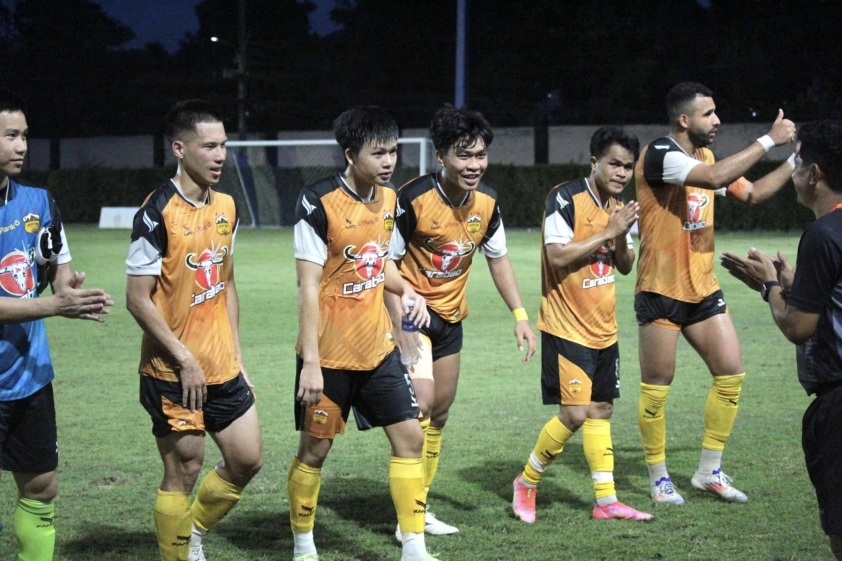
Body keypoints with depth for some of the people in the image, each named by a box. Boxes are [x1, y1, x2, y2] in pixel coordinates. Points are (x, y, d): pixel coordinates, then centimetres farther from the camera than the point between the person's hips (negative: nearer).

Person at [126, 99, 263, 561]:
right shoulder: (158, 212, -16)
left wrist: (236, 357, 13)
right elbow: (137, 299, -16)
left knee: (246, 459, 10)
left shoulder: (226, 207, 7)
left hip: (222, 367, 7)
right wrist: (184, 358, -17)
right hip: (173, 372, -7)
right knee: (184, 472, 0)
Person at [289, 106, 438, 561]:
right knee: (314, 450, 4)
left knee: (409, 437, 2)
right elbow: (308, 285, -18)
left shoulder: (388, 198, 4)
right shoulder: (319, 203, -17)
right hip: (329, 354, -6)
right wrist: (310, 361, -21)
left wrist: (406, 289, -1)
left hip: (378, 348, 6)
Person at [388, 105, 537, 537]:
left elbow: (497, 258, 10)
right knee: (421, 401, -21)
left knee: (440, 413, 13)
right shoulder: (413, 200, -23)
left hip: (450, 315, 7)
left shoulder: (486, 201, -3)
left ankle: (421, 506, 27)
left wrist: (520, 315, 5)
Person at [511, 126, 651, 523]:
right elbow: (557, 256, -23)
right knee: (575, 413, -11)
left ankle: (607, 501, 14)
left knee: (601, 410, 9)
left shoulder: (617, 207, 9)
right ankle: (526, 483, 9)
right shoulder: (565, 198, -14)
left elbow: (625, 266, 13)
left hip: (603, 330, 8)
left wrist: (622, 236, -7)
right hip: (566, 328, -8)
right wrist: (607, 233, -20)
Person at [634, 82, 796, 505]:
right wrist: (769, 140, -25)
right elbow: (714, 177, -31)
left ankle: (709, 472, 16)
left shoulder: (706, 155, 10)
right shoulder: (659, 155, -17)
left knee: (731, 373, 5)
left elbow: (752, 194, 16)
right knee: (657, 386, 1)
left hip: (702, 289, 8)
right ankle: (658, 478, 15)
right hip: (661, 291, -8)